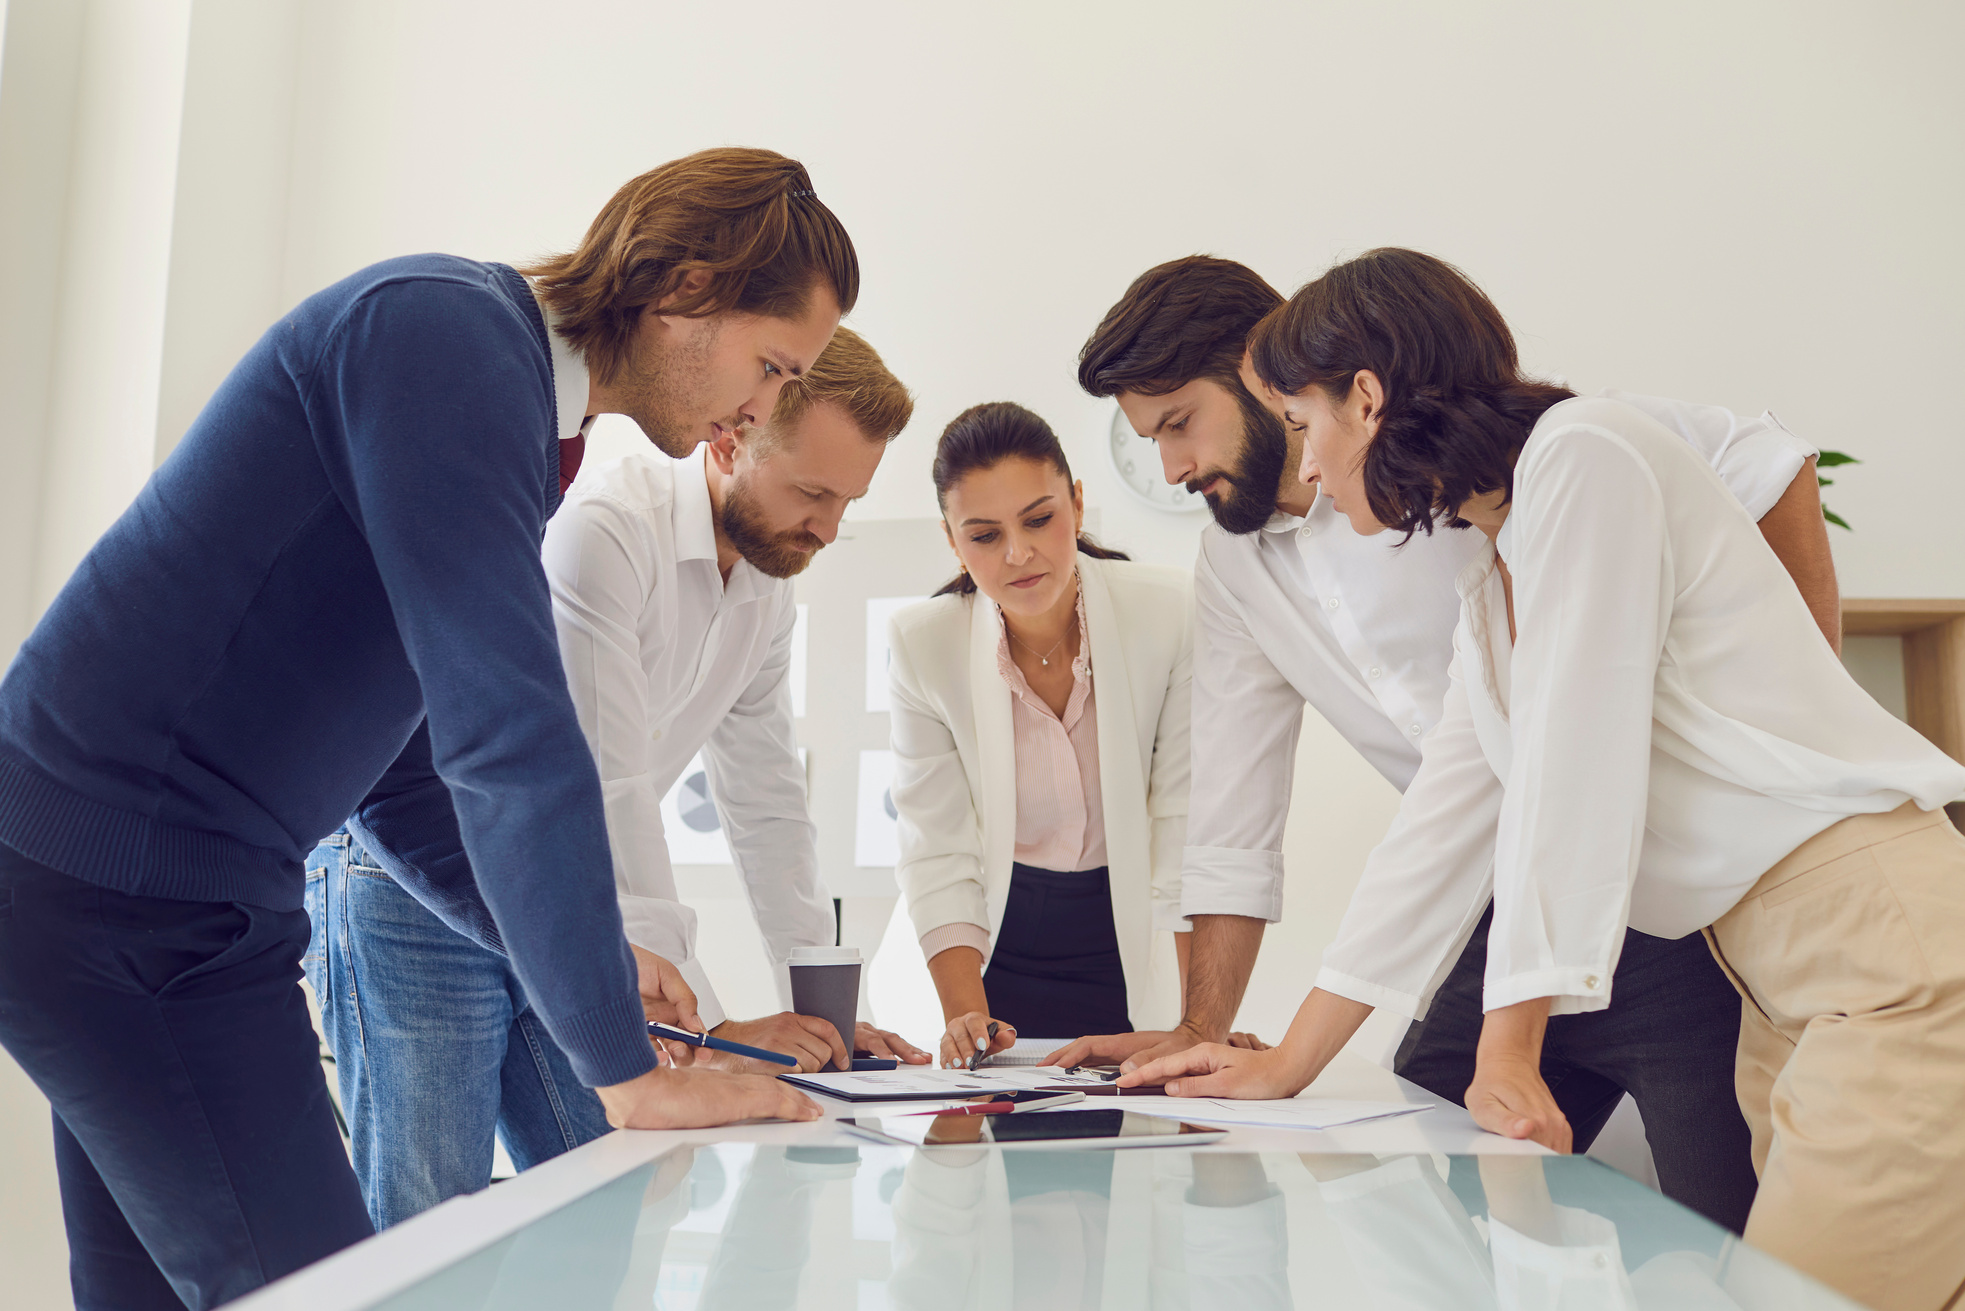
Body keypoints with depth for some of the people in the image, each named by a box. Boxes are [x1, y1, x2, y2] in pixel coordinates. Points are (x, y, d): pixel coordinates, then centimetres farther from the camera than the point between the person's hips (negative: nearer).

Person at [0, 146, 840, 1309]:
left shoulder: (518, 393, 13)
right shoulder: (448, 325, -18)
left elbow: (406, 767, 18)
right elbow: (508, 740, -26)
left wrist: (604, 968, 12)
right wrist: (629, 1069, -20)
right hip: (130, 891, -10)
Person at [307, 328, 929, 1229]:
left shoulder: (766, 591, 5)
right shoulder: (603, 528, -23)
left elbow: (766, 799, 8)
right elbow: (602, 789, -27)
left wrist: (820, 1011, 3)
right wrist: (702, 1026, -26)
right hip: (417, 891, -8)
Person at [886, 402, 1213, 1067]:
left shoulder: (1170, 614, -18)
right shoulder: (923, 644, -14)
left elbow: (1191, 825, -17)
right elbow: (939, 851, -12)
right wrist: (965, 1017, -23)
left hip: (1132, 943, 0)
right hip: (999, 947, 1)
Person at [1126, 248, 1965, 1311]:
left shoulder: (1583, 456, -11)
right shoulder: (1487, 582, 15)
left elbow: (1575, 767, -17)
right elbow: (1441, 824, 16)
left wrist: (1508, 1052, -14)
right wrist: (1286, 1066, 16)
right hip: (1776, 982, 8)